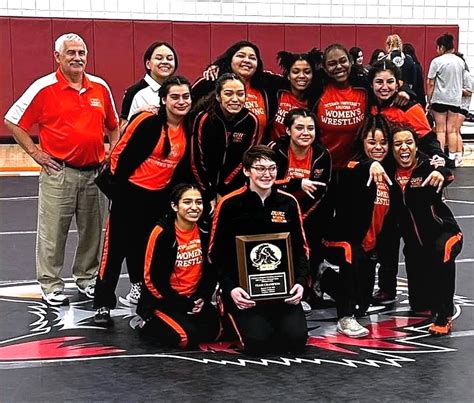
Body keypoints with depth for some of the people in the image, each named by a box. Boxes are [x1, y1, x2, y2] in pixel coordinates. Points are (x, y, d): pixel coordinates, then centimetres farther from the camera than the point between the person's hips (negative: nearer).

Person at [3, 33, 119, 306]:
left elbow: (113, 125, 20)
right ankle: (51, 284, 16)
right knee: (53, 232, 2)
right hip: (59, 173, -4)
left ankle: (87, 278, 29)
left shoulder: (101, 87, 6)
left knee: (92, 230, 13)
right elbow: (13, 122, -2)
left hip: (94, 171, 4)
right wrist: (35, 153, -6)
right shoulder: (44, 88, -7)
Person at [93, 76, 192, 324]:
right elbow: (125, 155, -15)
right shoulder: (148, 122, -18)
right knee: (116, 247, -1)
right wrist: (118, 190, -13)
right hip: (131, 192, -5)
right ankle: (103, 304, 4)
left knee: (149, 245, 18)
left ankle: (140, 287, 41)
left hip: (161, 196, 5)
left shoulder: (189, 128, -1)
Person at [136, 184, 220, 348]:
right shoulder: (162, 233, -17)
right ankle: (148, 324, 3)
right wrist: (182, 304, -14)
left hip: (194, 299, 6)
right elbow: (153, 278, -15)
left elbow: (210, 270, 10)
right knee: (186, 336, -24)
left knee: (212, 331, -15)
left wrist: (203, 298, -6)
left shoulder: (205, 231, 0)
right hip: (163, 301, -5)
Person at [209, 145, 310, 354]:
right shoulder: (230, 204, -6)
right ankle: (234, 318, 13)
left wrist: (300, 282, -7)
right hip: (243, 287, -3)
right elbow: (216, 253, -2)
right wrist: (230, 288, -14)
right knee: (259, 341, -21)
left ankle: (272, 319, 18)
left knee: (296, 338, -15)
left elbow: (300, 249, 9)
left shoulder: (289, 202, 4)